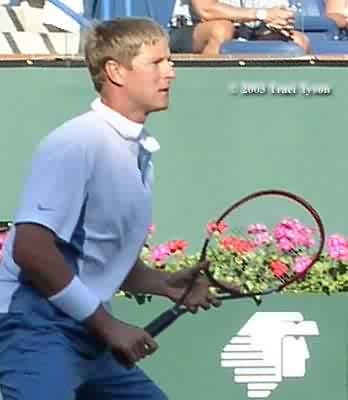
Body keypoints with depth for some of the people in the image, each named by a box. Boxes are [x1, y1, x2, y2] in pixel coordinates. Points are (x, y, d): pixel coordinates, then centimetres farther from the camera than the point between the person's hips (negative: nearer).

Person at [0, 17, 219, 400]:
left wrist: (165, 283, 3)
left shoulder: (140, 152, 14)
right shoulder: (76, 142, -14)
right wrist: (107, 324, -16)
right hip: (36, 328, -10)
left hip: (87, 333, 10)